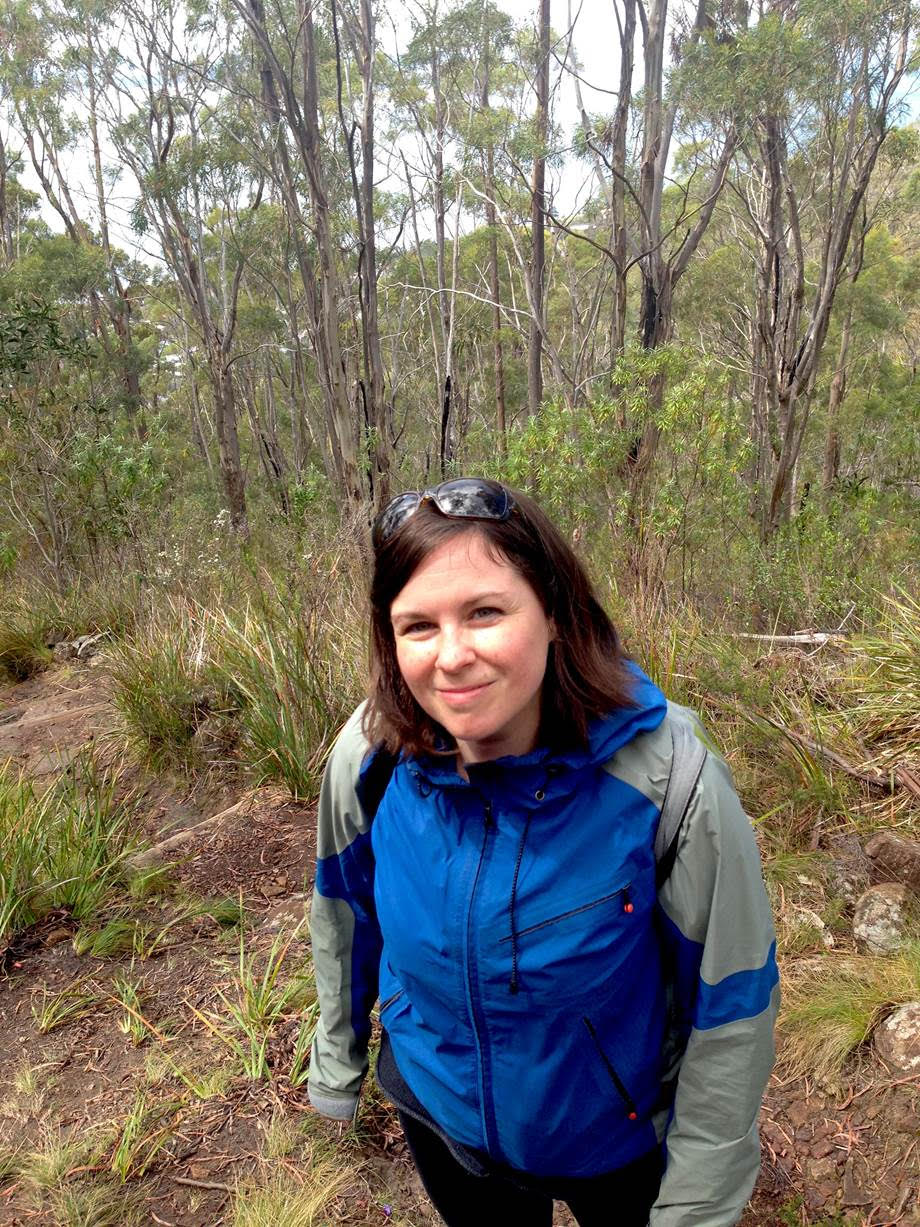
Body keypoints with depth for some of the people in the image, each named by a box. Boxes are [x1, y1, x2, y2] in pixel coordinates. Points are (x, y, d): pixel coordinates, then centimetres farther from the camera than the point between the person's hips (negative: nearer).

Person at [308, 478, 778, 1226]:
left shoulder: (671, 783, -31)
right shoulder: (370, 759, -22)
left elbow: (729, 1013, -19)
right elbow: (346, 919, -3)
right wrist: (337, 1064, 10)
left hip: (621, 1144, -2)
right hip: (437, 1120, 3)